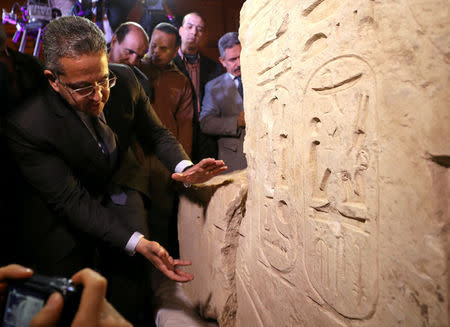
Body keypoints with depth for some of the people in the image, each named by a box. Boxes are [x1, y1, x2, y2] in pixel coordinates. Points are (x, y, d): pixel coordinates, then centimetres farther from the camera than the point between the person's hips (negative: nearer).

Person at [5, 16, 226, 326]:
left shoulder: (125, 80, -16)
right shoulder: (26, 125, -27)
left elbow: (156, 133, -3)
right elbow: (72, 201, -25)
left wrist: (184, 167, -24)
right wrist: (136, 242, -35)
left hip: (116, 189, 3)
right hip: (62, 208, -2)